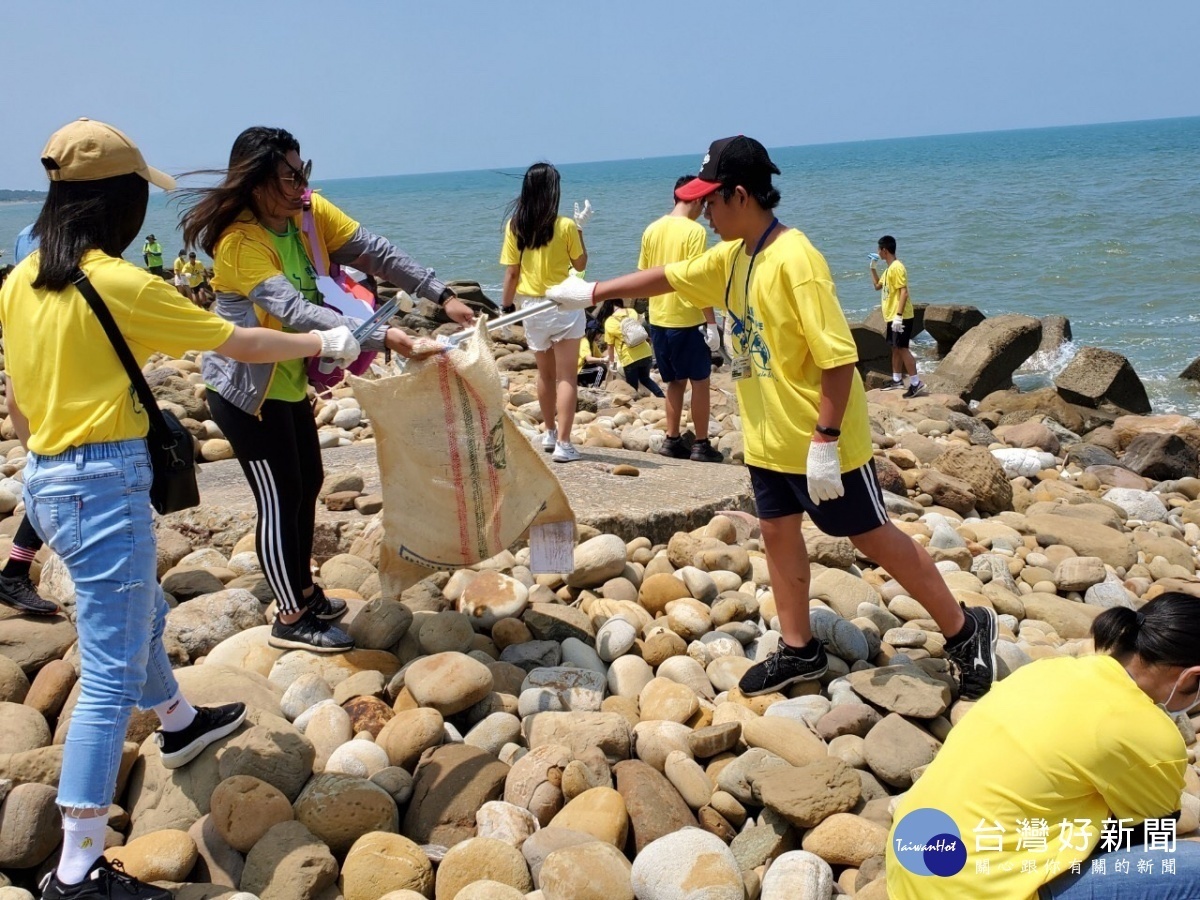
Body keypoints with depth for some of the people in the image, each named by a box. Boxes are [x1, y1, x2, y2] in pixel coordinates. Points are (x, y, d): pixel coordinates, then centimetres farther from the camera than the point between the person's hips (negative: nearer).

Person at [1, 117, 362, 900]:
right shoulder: (119, 283, -17)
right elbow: (239, 344, -10)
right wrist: (328, 343, 3)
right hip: (105, 484, -9)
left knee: (141, 612, 30)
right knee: (112, 672, -4)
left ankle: (180, 724, 54)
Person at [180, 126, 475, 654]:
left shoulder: (309, 213, -5)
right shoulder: (239, 242, -26)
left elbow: (374, 252, -9)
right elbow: (293, 311, -37)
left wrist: (442, 296, -19)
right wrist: (378, 337, -43)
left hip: (288, 381, 8)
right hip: (246, 390, -8)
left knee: (307, 483, 16)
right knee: (281, 499, -1)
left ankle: (304, 592, 34)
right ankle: (291, 620, 15)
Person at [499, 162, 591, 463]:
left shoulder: (514, 226, -5)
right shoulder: (565, 226, -12)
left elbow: (511, 272, -3)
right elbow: (580, 265, 0)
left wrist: (507, 308, 7)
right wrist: (580, 228, 6)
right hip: (564, 306, -3)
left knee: (545, 373, 20)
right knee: (566, 376, 0)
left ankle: (550, 433, 33)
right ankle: (563, 443, -6)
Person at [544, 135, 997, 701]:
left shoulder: (794, 259, -22)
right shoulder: (731, 258, 4)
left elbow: (838, 357, -25)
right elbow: (667, 277, 19)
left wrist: (825, 441, -25)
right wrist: (593, 293, 19)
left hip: (819, 441, -8)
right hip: (768, 439, 8)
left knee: (873, 538, 1)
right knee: (778, 533, 14)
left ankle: (965, 630, 17)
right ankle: (799, 651, 29)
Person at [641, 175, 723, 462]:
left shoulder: (652, 230, 6)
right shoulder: (695, 231, -13)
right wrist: (712, 323, -13)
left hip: (659, 319, 6)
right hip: (688, 319, -6)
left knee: (676, 381, 18)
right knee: (699, 381, 6)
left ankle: (672, 440, 18)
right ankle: (701, 445, 9)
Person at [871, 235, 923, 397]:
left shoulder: (897, 267, -16)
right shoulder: (888, 269, 15)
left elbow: (904, 292, -22)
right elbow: (878, 285, 31)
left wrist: (898, 315, -28)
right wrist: (872, 268, 21)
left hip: (900, 317, -10)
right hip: (891, 316, 10)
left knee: (902, 348, -12)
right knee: (895, 348, 15)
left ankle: (916, 383, -12)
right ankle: (897, 380, 25)